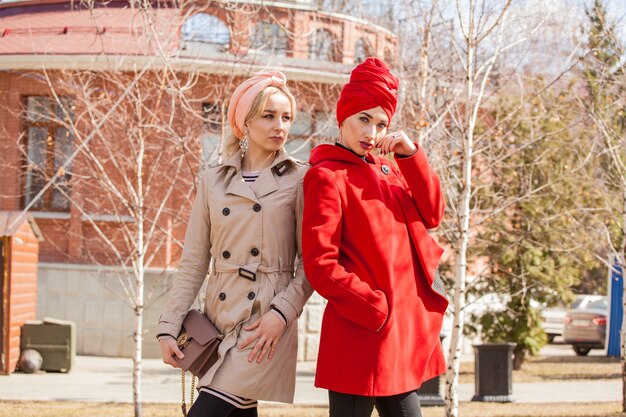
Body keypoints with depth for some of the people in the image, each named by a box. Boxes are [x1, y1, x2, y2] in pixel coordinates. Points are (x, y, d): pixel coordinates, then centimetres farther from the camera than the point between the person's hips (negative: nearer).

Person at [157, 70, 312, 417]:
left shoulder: (299, 179, 1)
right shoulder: (212, 182, 10)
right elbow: (193, 263, 10)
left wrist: (282, 312, -14)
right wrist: (169, 326, 2)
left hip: (266, 324, -4)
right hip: (219, 317, 4)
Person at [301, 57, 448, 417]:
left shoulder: (388, 169, 17)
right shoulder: (327, 176, -8)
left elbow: (432, 215, 6)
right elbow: (320, 264, -15)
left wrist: (411, 155, -4)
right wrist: (377, 309, -16)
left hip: (404, 331, 8)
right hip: (362, 333, -8)